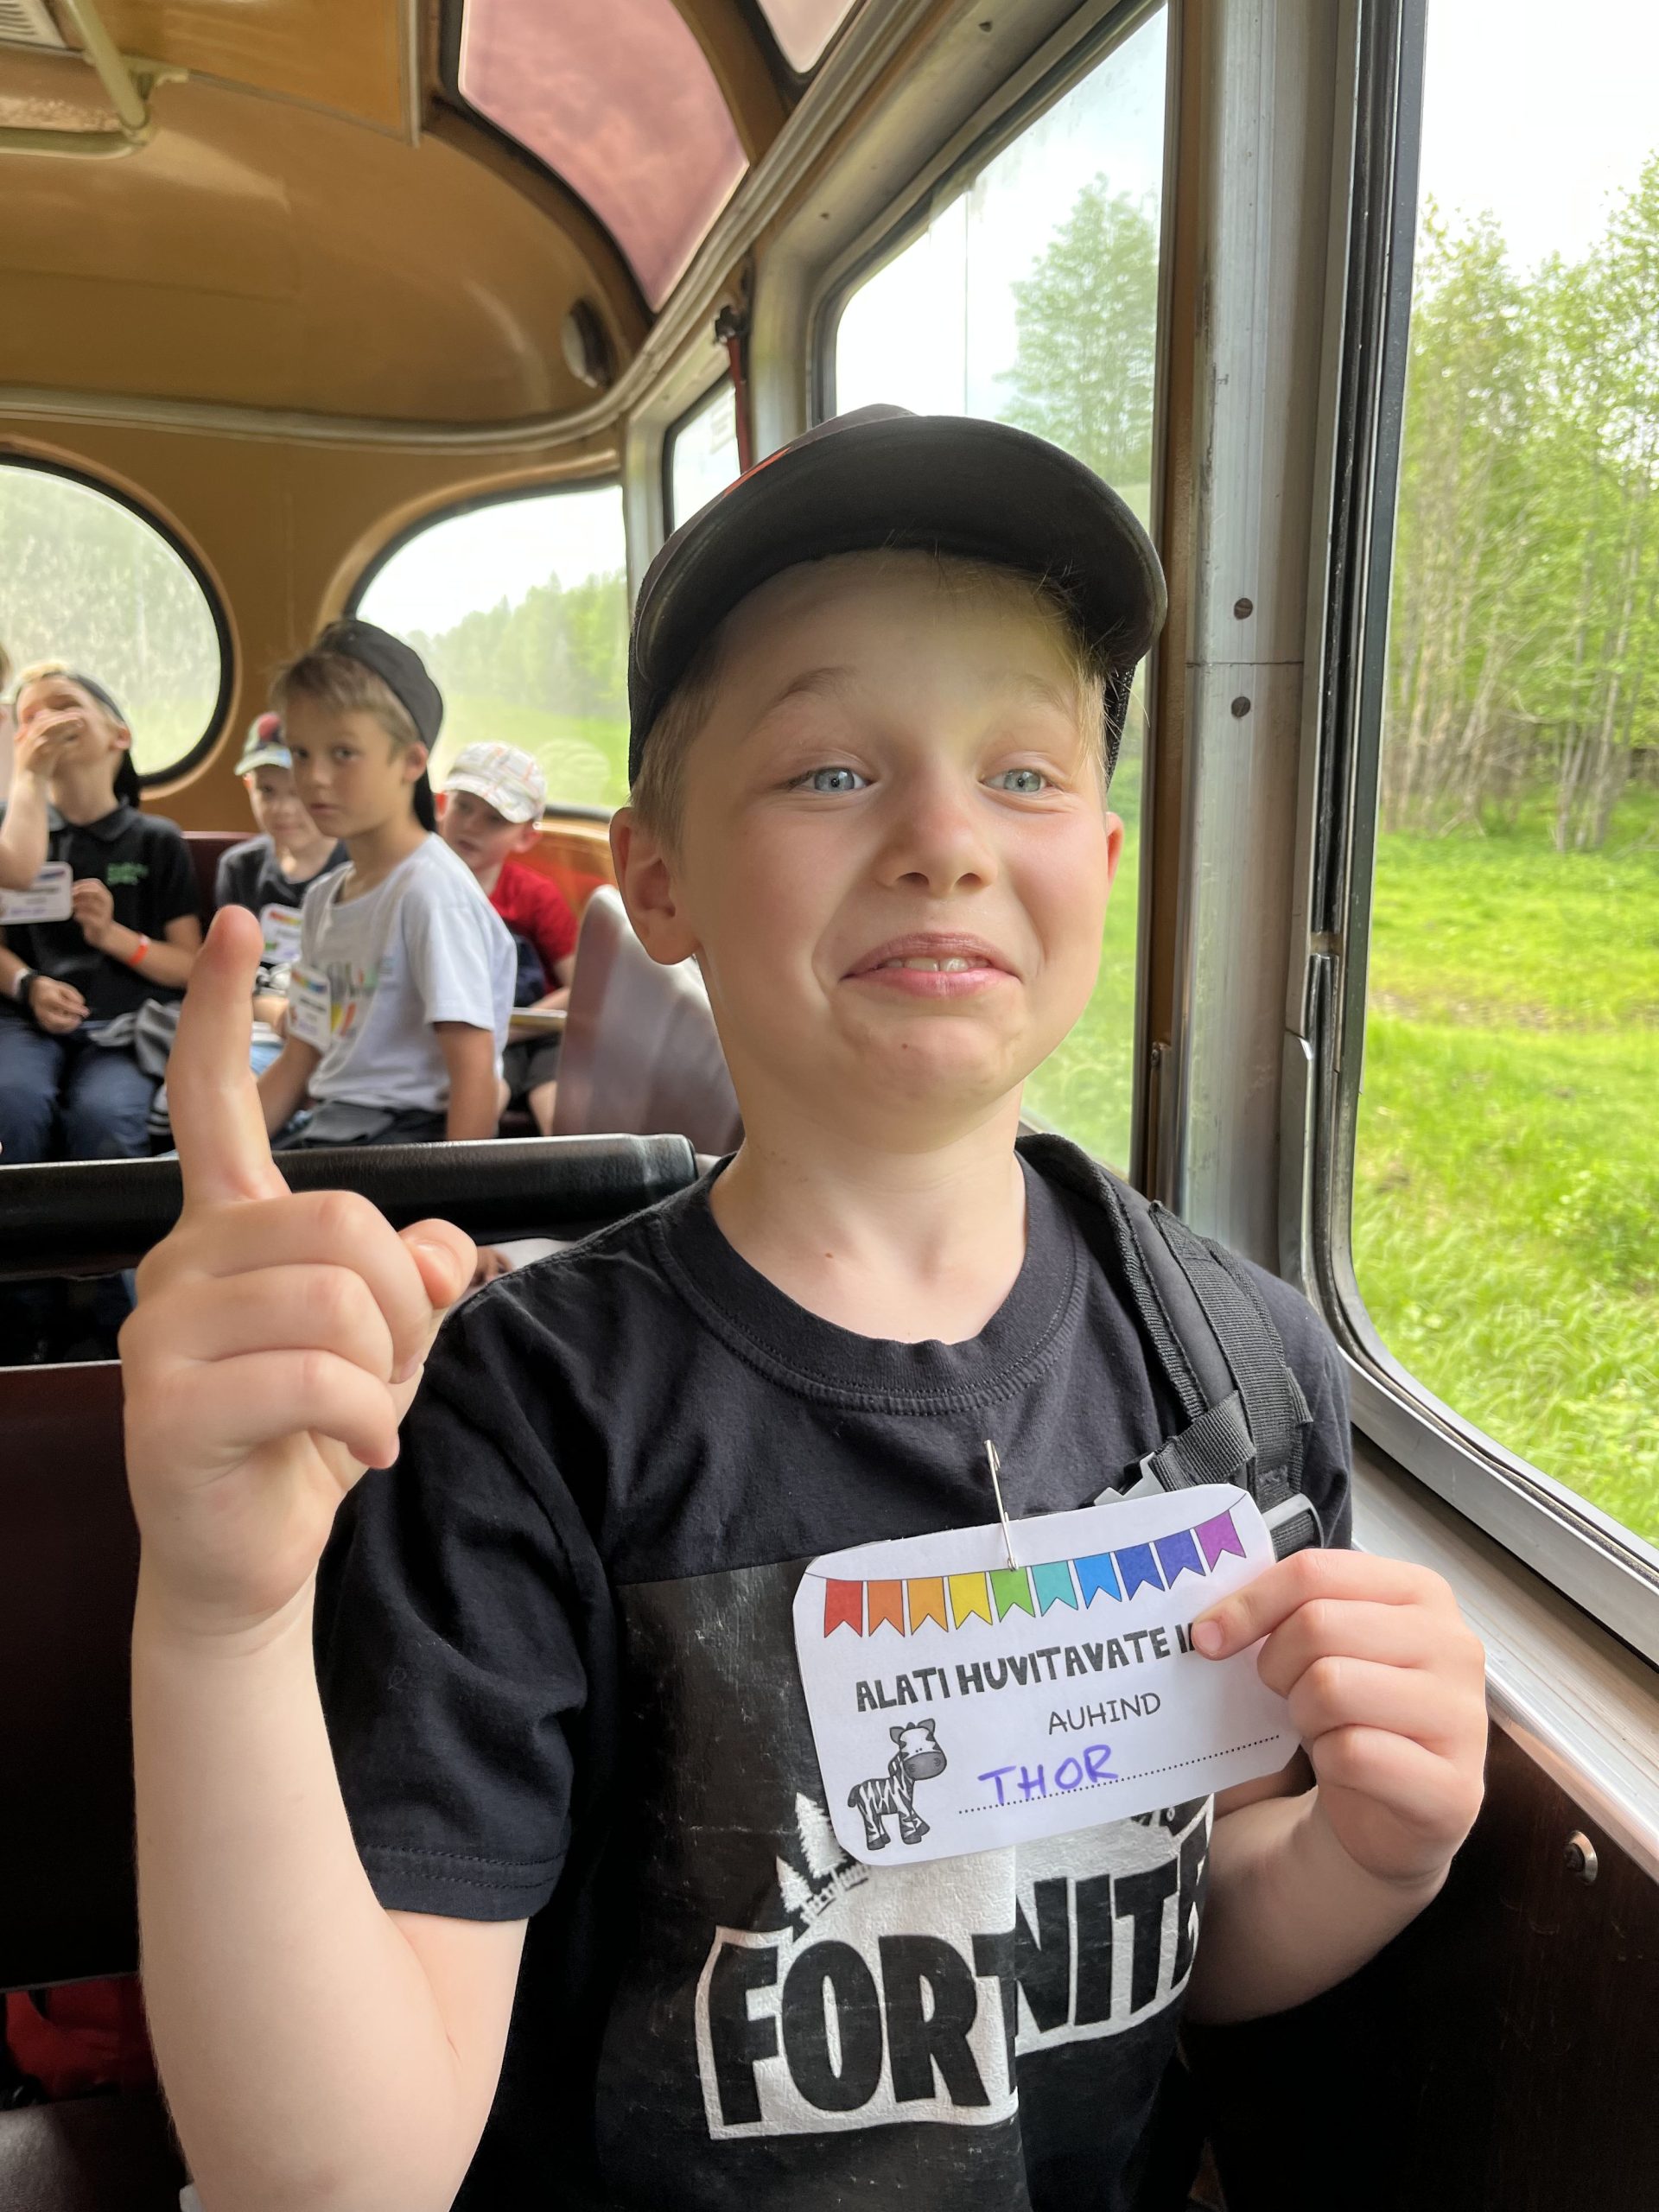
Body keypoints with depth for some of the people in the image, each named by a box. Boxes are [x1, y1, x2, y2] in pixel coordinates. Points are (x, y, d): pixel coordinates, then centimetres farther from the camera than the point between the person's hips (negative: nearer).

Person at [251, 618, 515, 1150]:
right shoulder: (322, 898, 15)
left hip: (407, 1132, -8)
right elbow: (299, 1063, 18)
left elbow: (475, 1076, -18)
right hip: (330, 1127, 8)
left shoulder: (430, 891, -13)